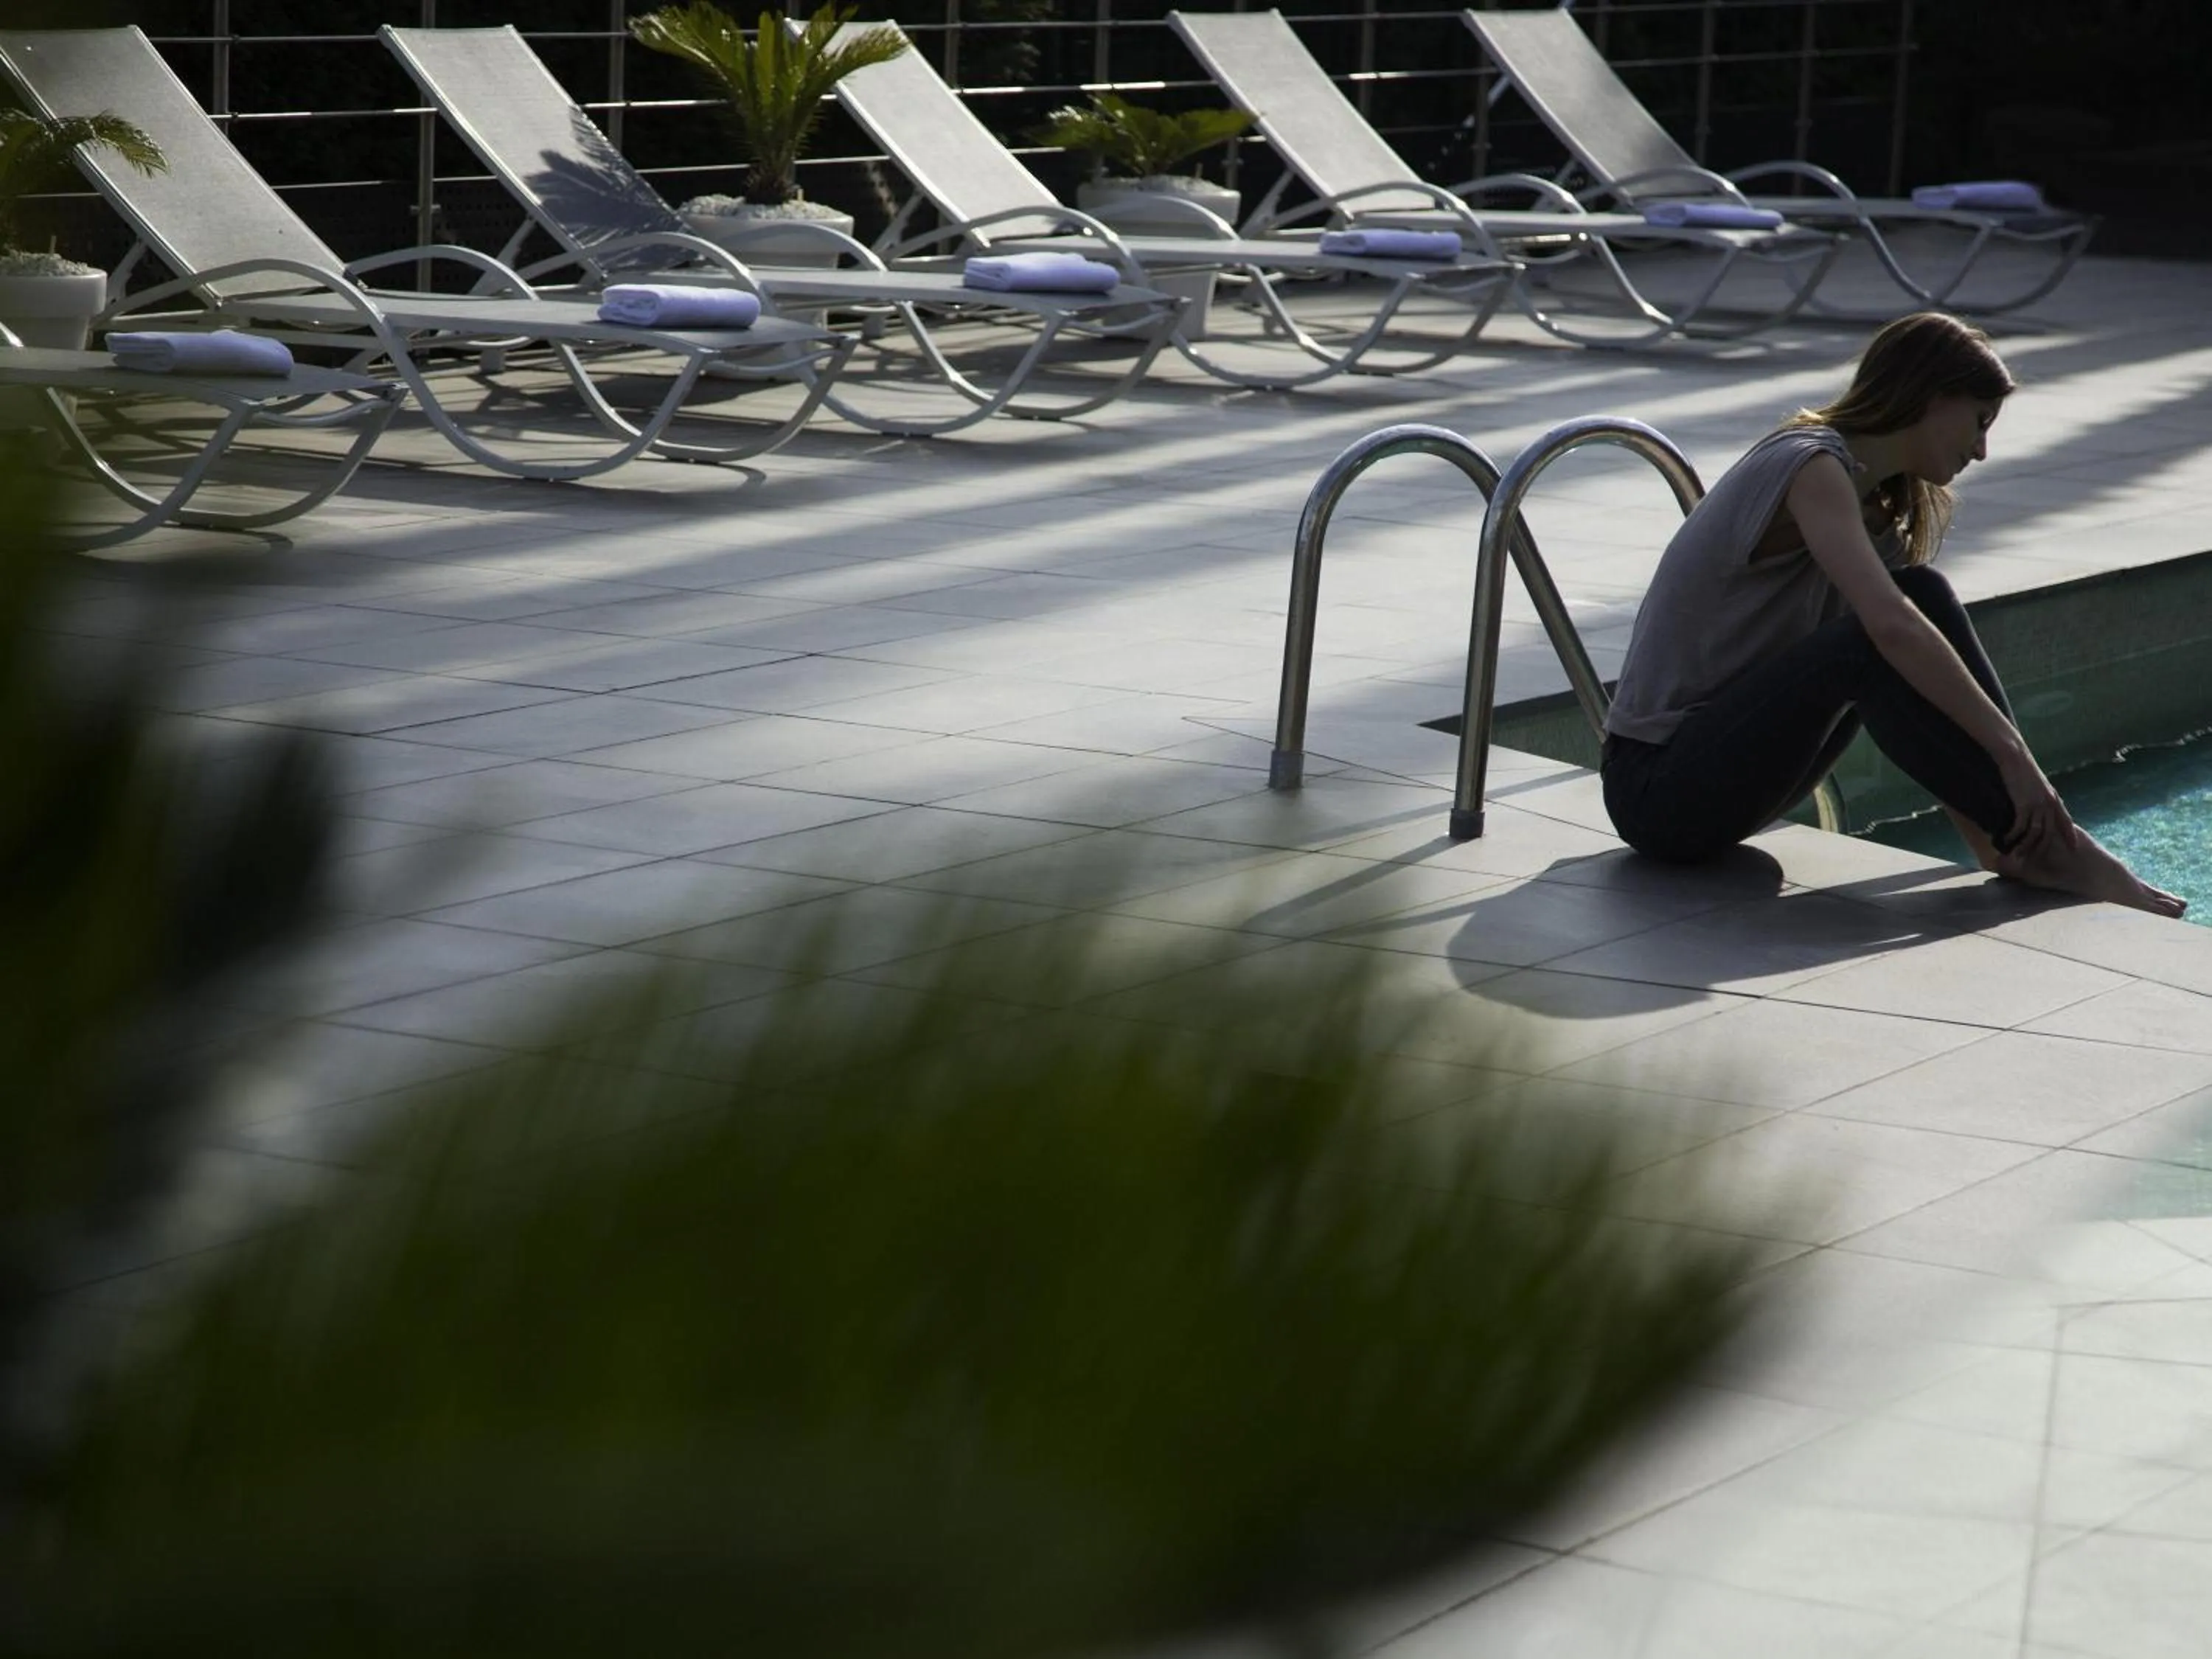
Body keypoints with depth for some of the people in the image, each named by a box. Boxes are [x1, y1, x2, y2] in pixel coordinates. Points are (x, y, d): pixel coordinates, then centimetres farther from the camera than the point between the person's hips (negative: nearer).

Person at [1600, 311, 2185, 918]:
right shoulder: (1812, 468, -16)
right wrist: (2011, 752, -31)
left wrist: (1987, 837, 2)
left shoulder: (1876, 502, 13)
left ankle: (2012, 844, -12)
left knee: (1920, 594, -5)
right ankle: (2045, 848, -22)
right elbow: (1890, 627, -31)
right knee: (1867, 648, -27)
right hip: (1657, 785, -9)